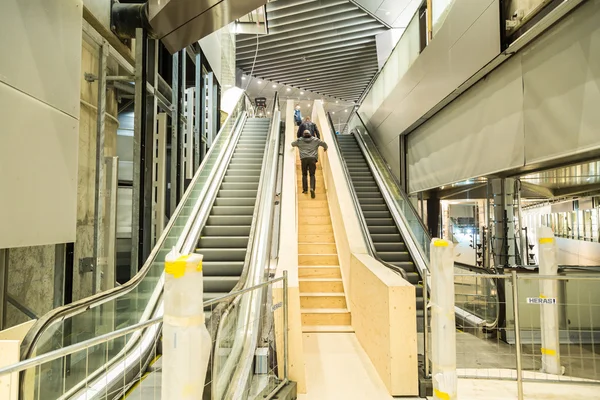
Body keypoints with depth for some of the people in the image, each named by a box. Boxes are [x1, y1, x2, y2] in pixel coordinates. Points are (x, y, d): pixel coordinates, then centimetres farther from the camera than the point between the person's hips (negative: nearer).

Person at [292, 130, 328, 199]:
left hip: (304, 158, 0)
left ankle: (305, 189, 8)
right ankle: (312, 188, -18)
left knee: (304, 174, 12)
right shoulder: (315, 140, 15)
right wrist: (325, 148, 37)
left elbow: (292, 144, 29)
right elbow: (324, 143, 16)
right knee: (312, 174, 1)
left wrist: (296, 145, 53)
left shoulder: (300, 140, 16)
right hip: (313, 158, 0)